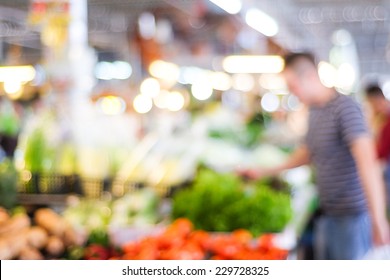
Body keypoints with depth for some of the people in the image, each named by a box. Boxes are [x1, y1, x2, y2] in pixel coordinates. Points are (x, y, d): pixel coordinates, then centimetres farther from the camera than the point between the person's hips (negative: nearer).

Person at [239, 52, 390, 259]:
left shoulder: (344, 108, -17)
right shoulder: (314, 111, 11)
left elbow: (367, 162, -27)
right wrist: (264, 173, 26)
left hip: (352, 217, -8)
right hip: (327, 215, 8)